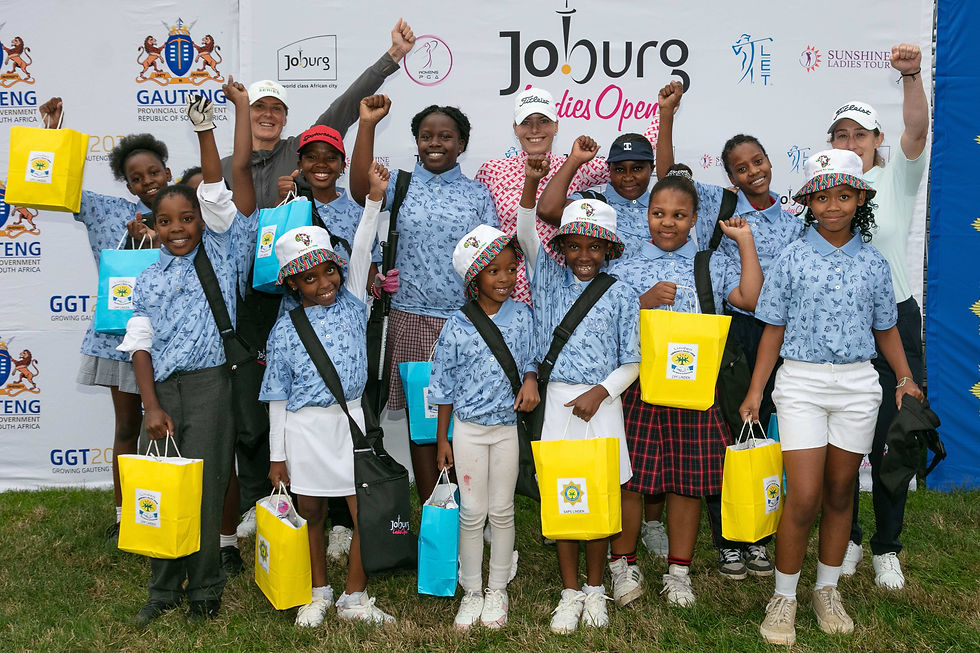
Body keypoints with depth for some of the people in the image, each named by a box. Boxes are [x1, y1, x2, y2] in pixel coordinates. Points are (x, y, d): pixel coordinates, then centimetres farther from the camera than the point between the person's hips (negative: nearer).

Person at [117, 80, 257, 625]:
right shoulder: (148, 279, 12)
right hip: (163, 387, 3)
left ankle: (204, 588, 12)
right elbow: (140, 342, 7)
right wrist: (151, 405, -3)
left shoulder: (220, 251, 5)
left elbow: (237, 174, -2)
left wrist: (235, 110, -3)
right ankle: (164, 588, 20)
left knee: (202, 485, -3)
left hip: (209, 381, -3)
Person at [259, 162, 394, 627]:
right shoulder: (285, 330, -2)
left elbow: (361, 253, -9)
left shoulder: (351, 303, 3)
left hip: (350, 419, 1)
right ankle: (318, 594, 32)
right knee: (311, 515, 12)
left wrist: (375, 197, -16)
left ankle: (353, 598, 17)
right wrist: (277, 454, 2)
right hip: (304, 427, -1)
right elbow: (277, 395, 1)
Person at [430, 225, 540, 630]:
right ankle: (471, 592, 22)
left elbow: (529, 359, 8)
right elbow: (445, 385, 0)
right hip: (468, 429, -1)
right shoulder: (457, 327, -8)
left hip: (508, 427, 1)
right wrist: (442, 439, 3)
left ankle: (497, 590, 26)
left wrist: (531, 381, -16)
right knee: (472, 513, 7)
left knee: (502, 511, 11)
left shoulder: (521, 316, -3)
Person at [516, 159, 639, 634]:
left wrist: (600, 392, -13)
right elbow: (526, 234, -6)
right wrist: (531, 182, -18)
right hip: (557, 401, 2)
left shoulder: (620, 296, 0)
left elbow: (631, 362, 1)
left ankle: (595, 589, 25)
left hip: (601, 402, -1)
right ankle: (570, 592, 20)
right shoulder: (551, 281, 6)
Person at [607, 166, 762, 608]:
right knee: (630, 474, 1)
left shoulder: (713, 265, 10)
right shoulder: (626, 268, 7)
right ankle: (623, 563, 20)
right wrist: (645, 302, -13)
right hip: (637, 384, -1)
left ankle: (679, 570, 21)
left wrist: (745, 241, 1)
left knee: (688, 477, 6)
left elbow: (751, 298, -5)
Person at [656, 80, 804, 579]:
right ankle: (727, 542, 16)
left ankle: (757, 537, 25)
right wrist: (667, 114, -15)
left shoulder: (792, 223, 10)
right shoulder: (718, 204, 1)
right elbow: (667, 174, -8)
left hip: (772, 335, 3)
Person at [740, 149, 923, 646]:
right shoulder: (793, 259, 0)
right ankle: (784, 598, 9)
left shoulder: (873, 263, 7)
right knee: (804, 498, -8)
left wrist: (905, 378, 6)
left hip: (858, 386, 3)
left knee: (840, 492, 11)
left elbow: (885, 327, 16)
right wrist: (756, 390, -3)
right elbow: (774, 328, 1)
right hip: (801, 382, -3)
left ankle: (827, 591, 27)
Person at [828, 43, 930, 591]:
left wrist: (912, 75, -32)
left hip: (896, 324, -2)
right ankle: (846, 538, 25)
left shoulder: (898, 179, 1)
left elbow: (918, 130, -18)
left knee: (890, 441, 2)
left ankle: (887, 549, 19)